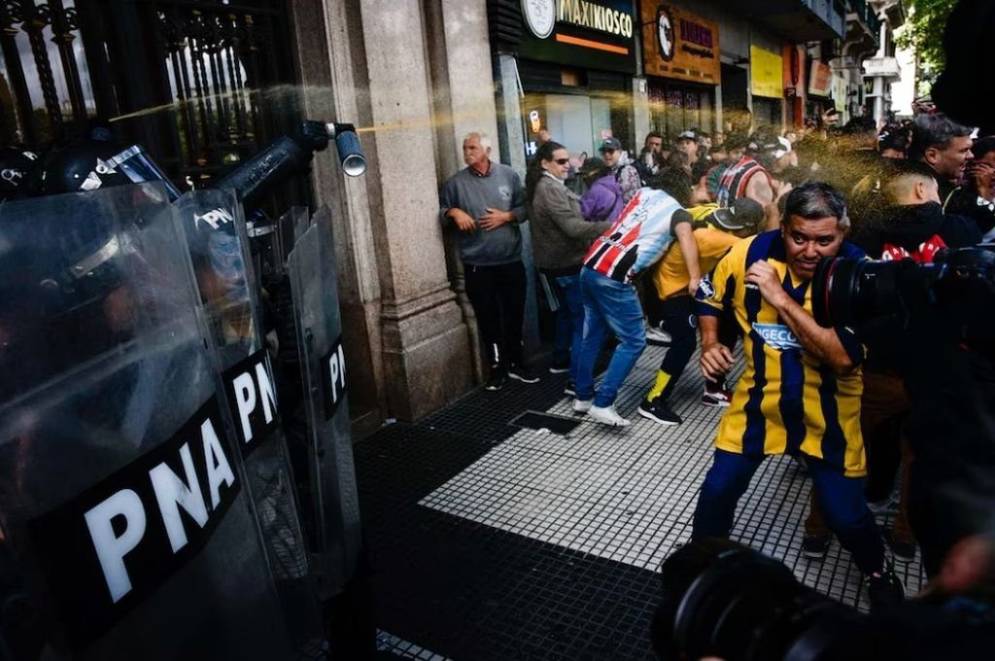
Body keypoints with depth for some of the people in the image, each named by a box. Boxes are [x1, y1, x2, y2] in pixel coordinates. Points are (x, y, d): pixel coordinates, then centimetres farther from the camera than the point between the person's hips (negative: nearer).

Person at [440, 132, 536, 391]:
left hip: (511, 260, 1)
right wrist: (453, 212, -14)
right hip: (477, 264, -1)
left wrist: (506, 216, -10)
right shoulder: (455, 182, 0)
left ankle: (516, 363, 29)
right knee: (488, 318, 6)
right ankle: (497, 367, 21)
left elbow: (526, 207, 7)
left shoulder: (508, 175, 3)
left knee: (514, 315, 11)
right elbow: (441, 212, 6)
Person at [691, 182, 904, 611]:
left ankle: (878, 574, 40)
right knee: (718, 490, 2)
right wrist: (709, 345, -9)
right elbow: (709, 297, 6)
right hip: (761, 396, 2)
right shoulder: (749, 253, -14)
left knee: (845, 514, 5)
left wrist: (782, 299, -32)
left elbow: (843, 358, -31)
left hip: (827, 410, -1)